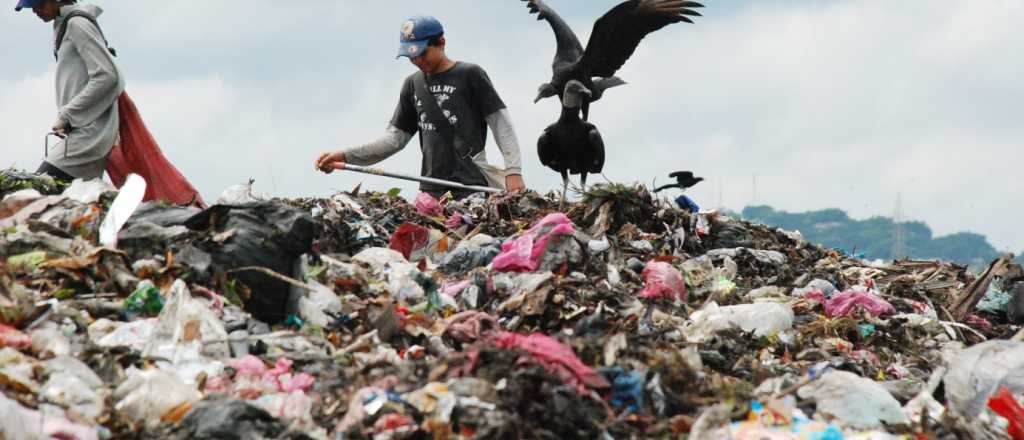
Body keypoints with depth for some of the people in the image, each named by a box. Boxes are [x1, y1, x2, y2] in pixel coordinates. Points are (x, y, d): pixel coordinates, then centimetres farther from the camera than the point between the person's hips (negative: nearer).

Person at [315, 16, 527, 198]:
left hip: (472, 186, -5)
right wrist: (346, 157, 8)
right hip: (432, 189, 5)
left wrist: (513, 171, -12)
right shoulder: (413, 84, 18)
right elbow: (396, 137, 19)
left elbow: (501, 123, 0)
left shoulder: (470, 75, 3)